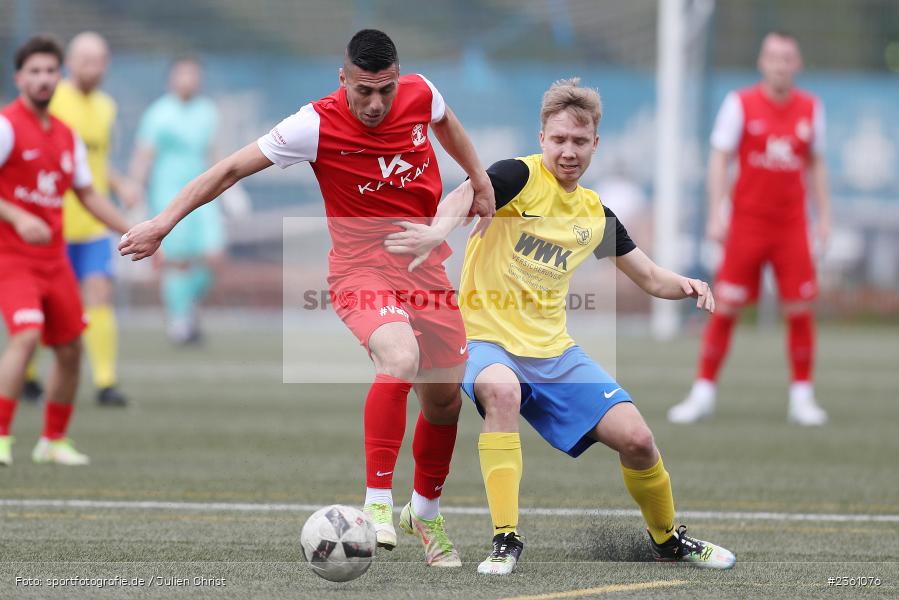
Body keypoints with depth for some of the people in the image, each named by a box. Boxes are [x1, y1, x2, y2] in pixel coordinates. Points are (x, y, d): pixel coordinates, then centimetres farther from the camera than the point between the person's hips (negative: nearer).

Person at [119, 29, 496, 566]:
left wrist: (480, 180, 26)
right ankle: (378, 502, -30)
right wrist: (165, 221, -15)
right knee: (400, 359, -34)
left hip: (427, 267, 5)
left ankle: (426, 512, 36)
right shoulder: (316, 126, -18)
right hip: (363, 270, -5)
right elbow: (233, 169, -12)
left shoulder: (421, 94, -6)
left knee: (445, 399, 11)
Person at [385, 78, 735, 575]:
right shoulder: (521, 176, -9)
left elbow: (649, 277, 19)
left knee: (636, 439, -7)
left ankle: (667, 540, 22)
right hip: (487, 340, -5)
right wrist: (440, 228, -54)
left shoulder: (596, 214, 10)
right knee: (502, 389, -39)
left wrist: (684, 286, -4)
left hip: (553, 351, 5)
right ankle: (505, 541, -33)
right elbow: (465, 196, -31)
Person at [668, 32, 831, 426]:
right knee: (726, 306, -4)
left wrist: (824, 215, 11)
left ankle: (802, 398, 9)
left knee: (799, 309, -1)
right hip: (747, 223, -2)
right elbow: (720, 158, -2)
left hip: (792, 225, 2)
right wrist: (715, 214, -10)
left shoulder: (810, 108, 6)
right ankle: (703, 394, 5)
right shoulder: (740, 103, -2)